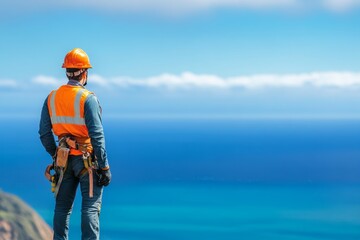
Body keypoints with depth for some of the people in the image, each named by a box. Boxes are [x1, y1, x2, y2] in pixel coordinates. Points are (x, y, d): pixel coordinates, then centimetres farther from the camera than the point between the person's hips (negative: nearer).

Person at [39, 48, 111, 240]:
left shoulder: (52, 98, 4)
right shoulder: (88, 98, -13)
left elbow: (44, 133, 8)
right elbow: (97, 135, -16)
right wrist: (105, 167, -13)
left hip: (64, 159, 6)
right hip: (87, 159, -5)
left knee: (63, 207, 14)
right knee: (90, 207, -3)